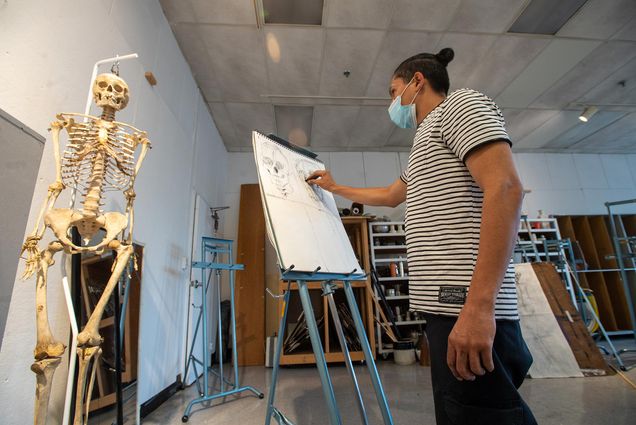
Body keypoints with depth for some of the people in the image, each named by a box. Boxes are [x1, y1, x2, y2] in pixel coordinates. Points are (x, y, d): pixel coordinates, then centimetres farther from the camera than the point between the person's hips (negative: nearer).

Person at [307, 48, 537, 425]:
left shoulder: (460, 103, -1)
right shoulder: (429, 137, 27)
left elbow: (505, 188, -17)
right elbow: (389, 196, 38)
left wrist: (478, 305, -24)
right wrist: (334, 187, 44)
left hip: (468, 309, -10)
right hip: (447, 306, 10)